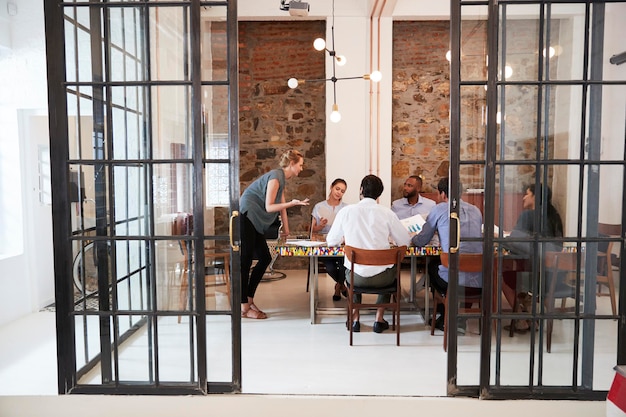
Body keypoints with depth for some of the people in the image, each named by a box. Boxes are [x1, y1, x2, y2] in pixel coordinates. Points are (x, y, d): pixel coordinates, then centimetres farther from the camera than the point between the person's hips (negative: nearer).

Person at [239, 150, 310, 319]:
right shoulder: (275, 177, -15)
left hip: (254, 222, 10)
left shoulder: (282, 178, 16)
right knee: (246, 261, -7)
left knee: (265, 258, 10)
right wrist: (293, 203, -23)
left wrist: (286, 231, 17)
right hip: (246, 218, -10)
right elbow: (269, 207, -18)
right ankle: (244, 308, -2)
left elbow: (281, 206, 17)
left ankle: (249, 300, 19)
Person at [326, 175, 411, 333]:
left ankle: (355, 318, 30)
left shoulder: (346, 211, -5)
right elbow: (405, 241, 3)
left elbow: (331, 241, 5)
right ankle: (379, 318, 29)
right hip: (382, 278, 0)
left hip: (357, 277, 1)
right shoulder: (386, 212, -5)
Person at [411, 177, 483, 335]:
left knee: (432, 265, 29)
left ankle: (445, 318, 33)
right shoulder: (476, 210, 15)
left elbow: (421, 241, 11)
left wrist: (412, 239, 35)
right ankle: (460, 320, 33)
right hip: (480, 282, 5)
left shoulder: (439, 209, 2)